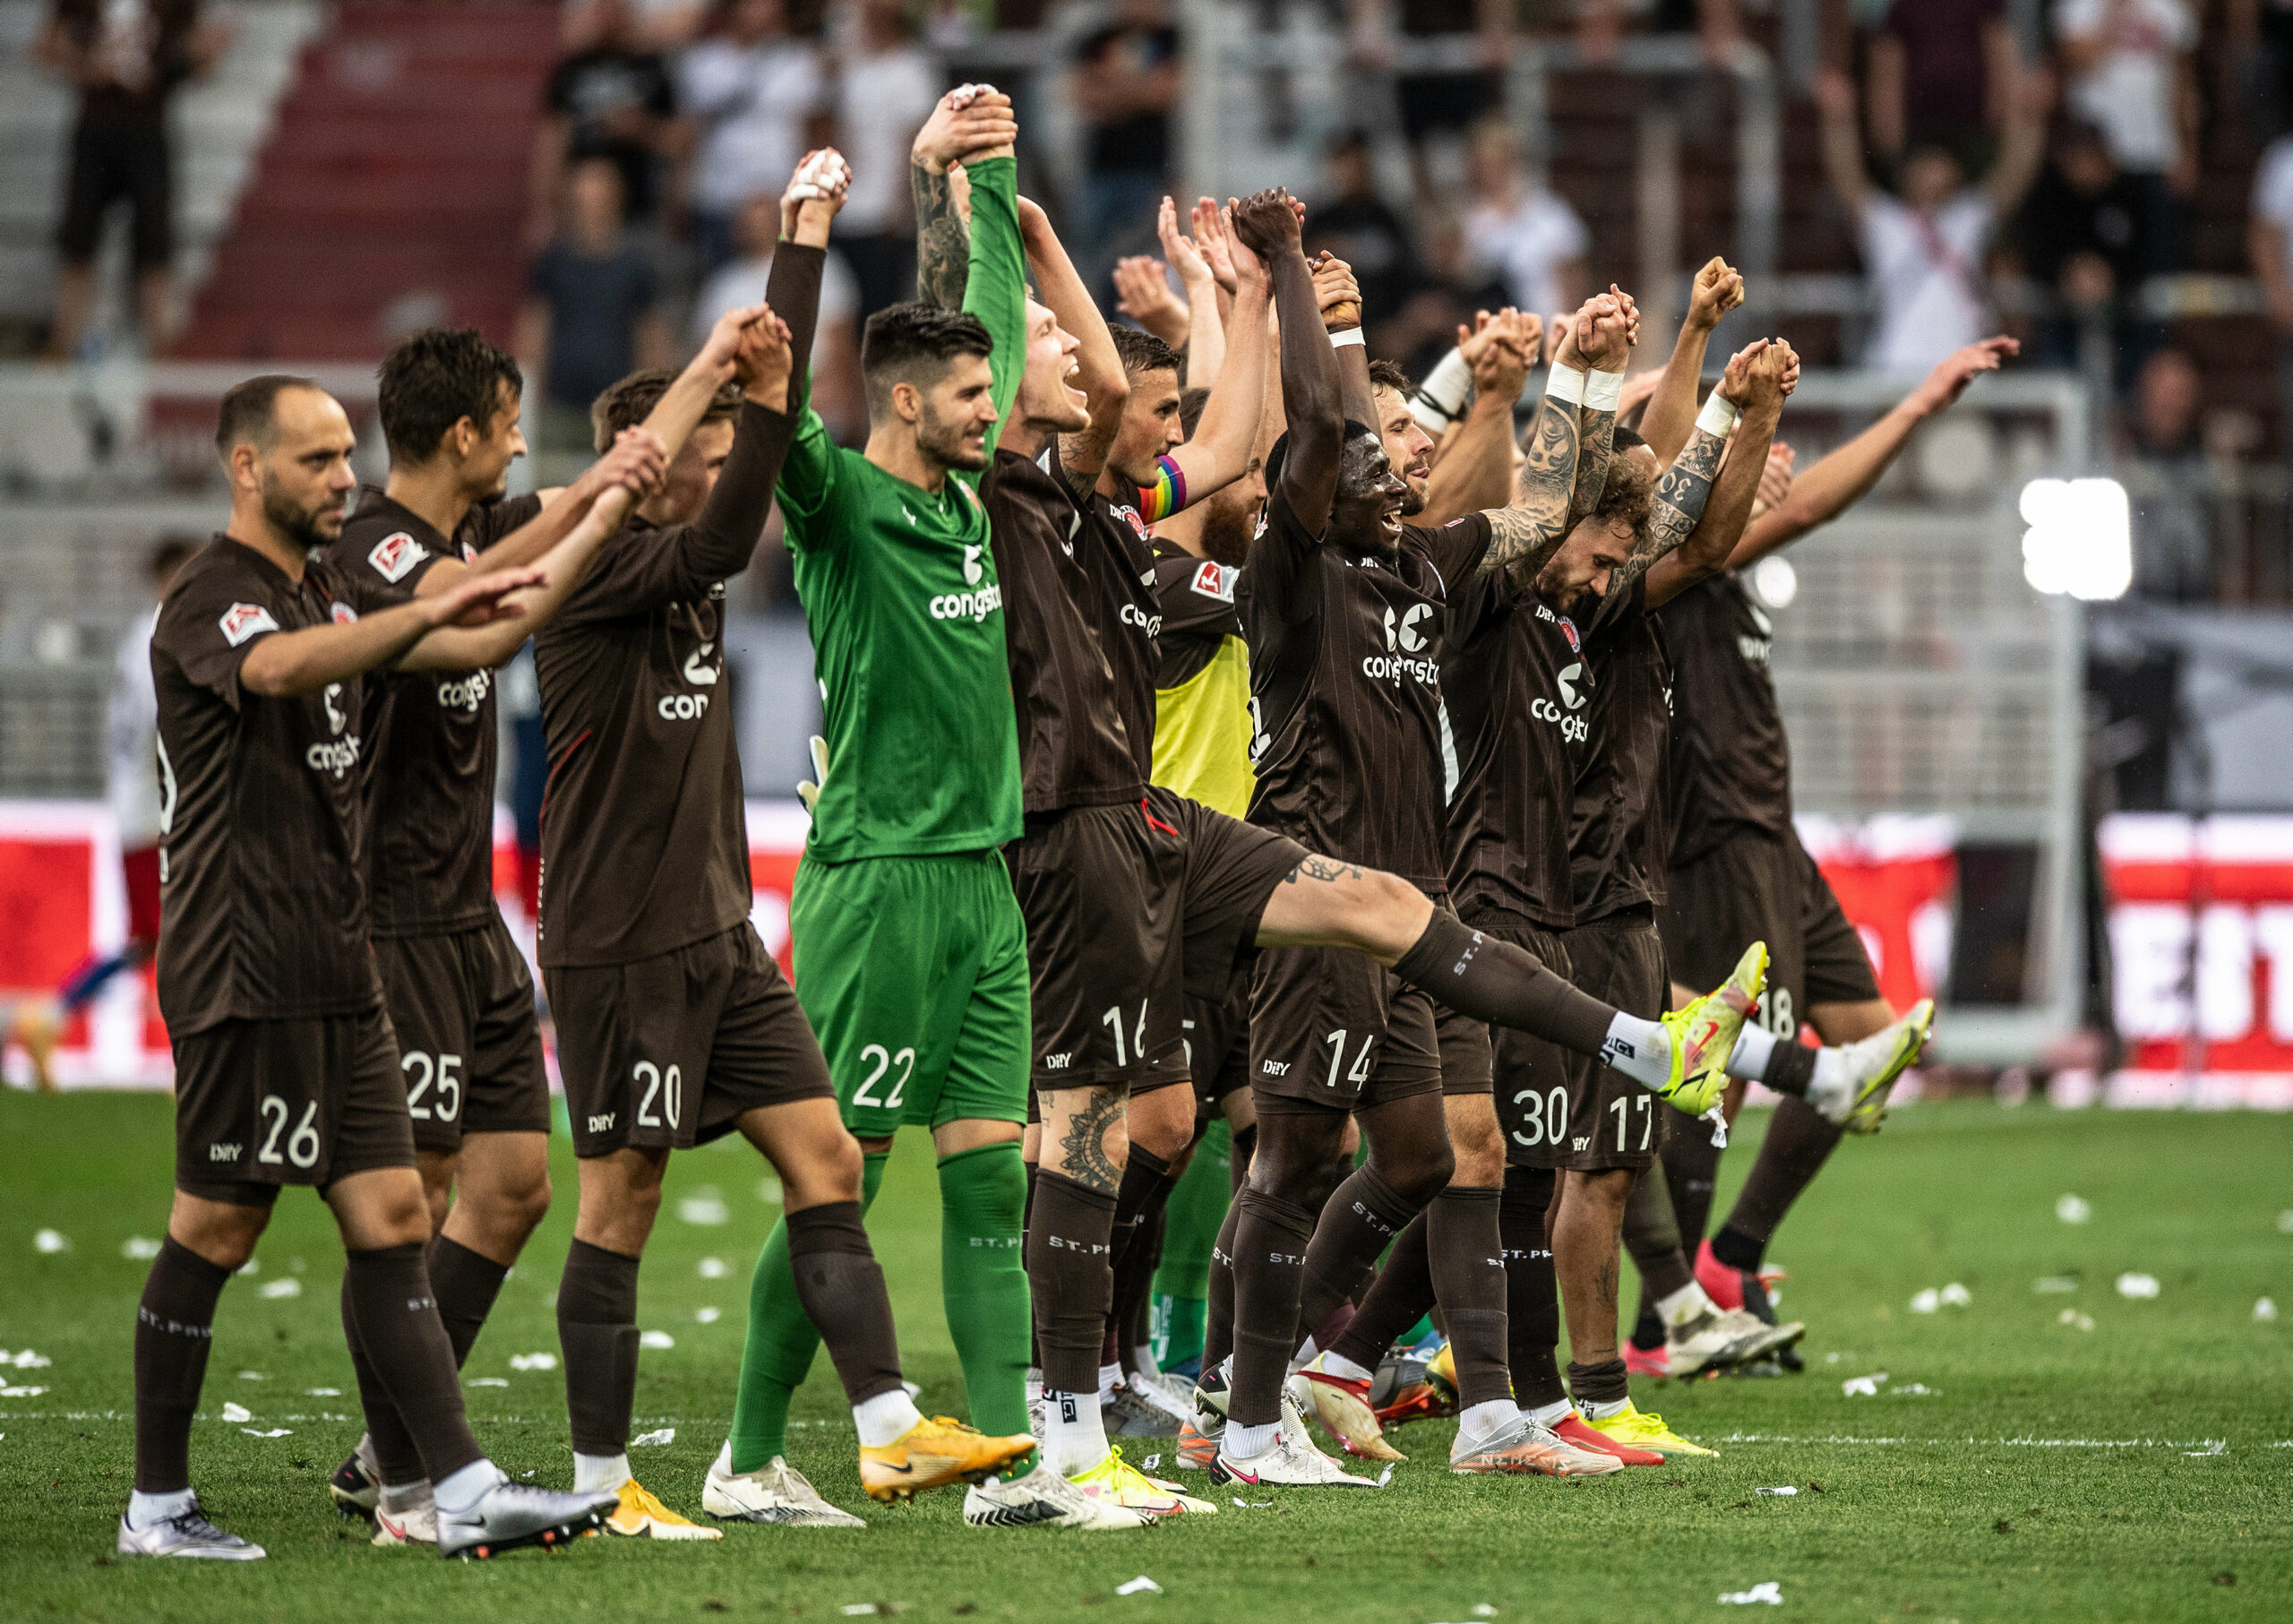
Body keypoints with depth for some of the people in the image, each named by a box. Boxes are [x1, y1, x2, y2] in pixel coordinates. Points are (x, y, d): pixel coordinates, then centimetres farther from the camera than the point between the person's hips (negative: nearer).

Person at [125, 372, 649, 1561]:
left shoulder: (331, 597, 18)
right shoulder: (208, 601, -10)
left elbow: (474, 645, 20)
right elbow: (275, 666, -32)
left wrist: (593, 529, 12)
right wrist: (431, 608, -44)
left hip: (338, 977, 9)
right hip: (244, 976, -8)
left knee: (392, 1218, 2)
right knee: (215, 1232, -3)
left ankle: (465, 1492, -3)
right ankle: (157, 1506, 5)